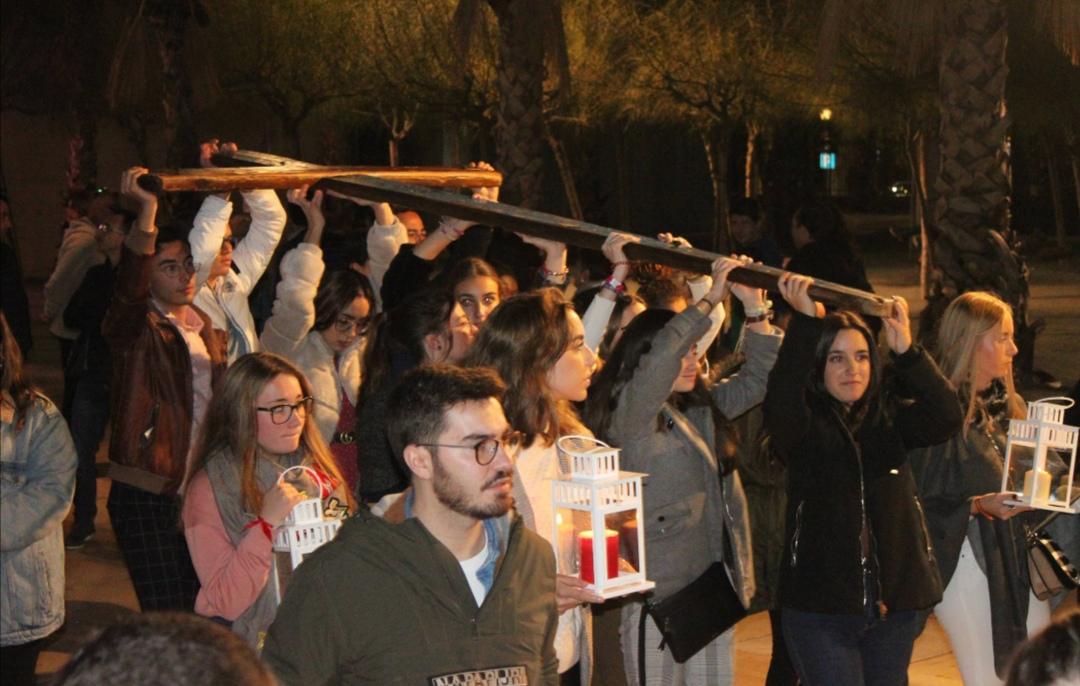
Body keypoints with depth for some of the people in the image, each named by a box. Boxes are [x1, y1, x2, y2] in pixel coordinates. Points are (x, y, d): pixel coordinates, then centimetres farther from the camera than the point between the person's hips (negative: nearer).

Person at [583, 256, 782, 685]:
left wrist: (756, 309, 3)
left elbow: (758, 380, 17)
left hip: (714, 585, 8)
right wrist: (711, 298, -22)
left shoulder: (702, 409, 14)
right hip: (659, 590, -7)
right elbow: (660, 358, -26)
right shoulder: (627, 413, -10)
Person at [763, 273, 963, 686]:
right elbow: (780, 405, -25)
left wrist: (906, 351, -18)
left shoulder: (889, 415, 6)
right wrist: (804, 322, -27)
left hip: (893, 602, 4)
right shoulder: (805, 424, -3)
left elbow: (947, 418, -9)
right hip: (819, 607, -4)